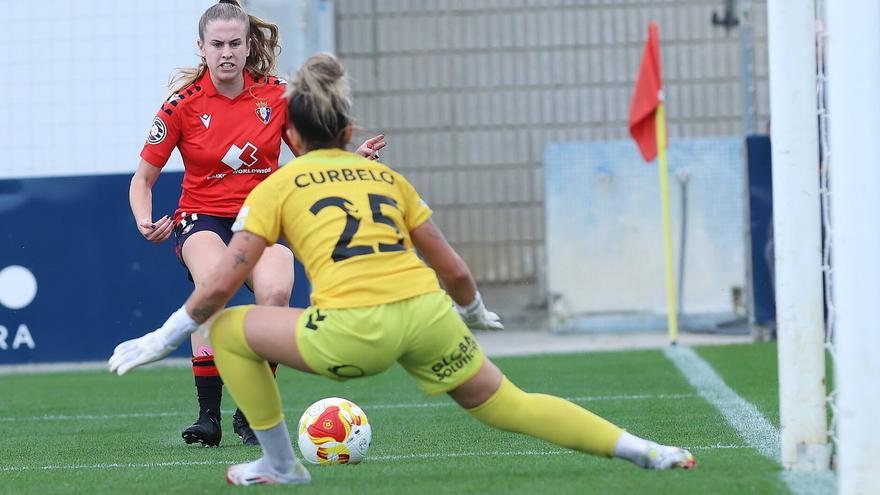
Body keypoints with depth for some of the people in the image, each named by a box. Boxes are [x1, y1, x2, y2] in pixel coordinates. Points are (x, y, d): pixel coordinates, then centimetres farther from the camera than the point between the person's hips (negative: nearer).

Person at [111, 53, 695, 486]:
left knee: (226, 330, 15)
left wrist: (162, 340, 19)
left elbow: (220, 286, 6)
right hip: (428, 316, 4)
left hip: (351, 332, -4)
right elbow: (455, 272, 25)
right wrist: (475, 313, 47)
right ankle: (642, 450, 11)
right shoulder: (385, 175, 24)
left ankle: (280, 464, 21)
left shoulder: (276, 187, 14)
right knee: (509, 405, 19)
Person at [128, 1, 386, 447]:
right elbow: (143, 179, 2)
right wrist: (146, 223, -17)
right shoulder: (183, 104, -5)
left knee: (275, 292, -31)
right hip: (203, 219, -1)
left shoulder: (276, 95, -1)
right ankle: (208, 415, -27)